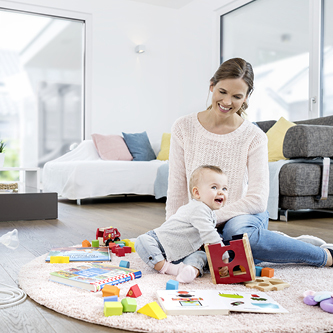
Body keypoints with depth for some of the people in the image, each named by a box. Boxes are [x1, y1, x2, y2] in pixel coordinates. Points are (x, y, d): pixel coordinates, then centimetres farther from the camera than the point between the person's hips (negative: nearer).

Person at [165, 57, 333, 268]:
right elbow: (177, 190, -1)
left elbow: (258, 199, -15)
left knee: (239, 231, -40)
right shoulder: (184, 127, -5)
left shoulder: (254, 137, -10)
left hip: (244, 215, -3)